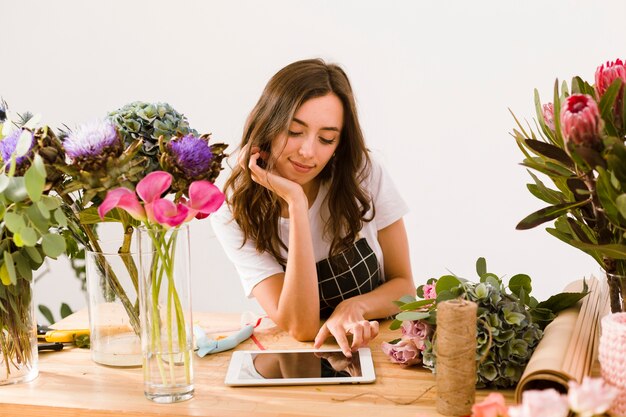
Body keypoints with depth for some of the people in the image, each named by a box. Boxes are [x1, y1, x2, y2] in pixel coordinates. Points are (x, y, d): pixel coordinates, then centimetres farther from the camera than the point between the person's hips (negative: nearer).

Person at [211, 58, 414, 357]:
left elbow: (404, 285, 2)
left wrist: (355, 306, -21)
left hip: (381, 345, 2)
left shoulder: (364, 175, -9)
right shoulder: (235, 213, -12)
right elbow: (302, 327, -21)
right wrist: (296, 202, -26)